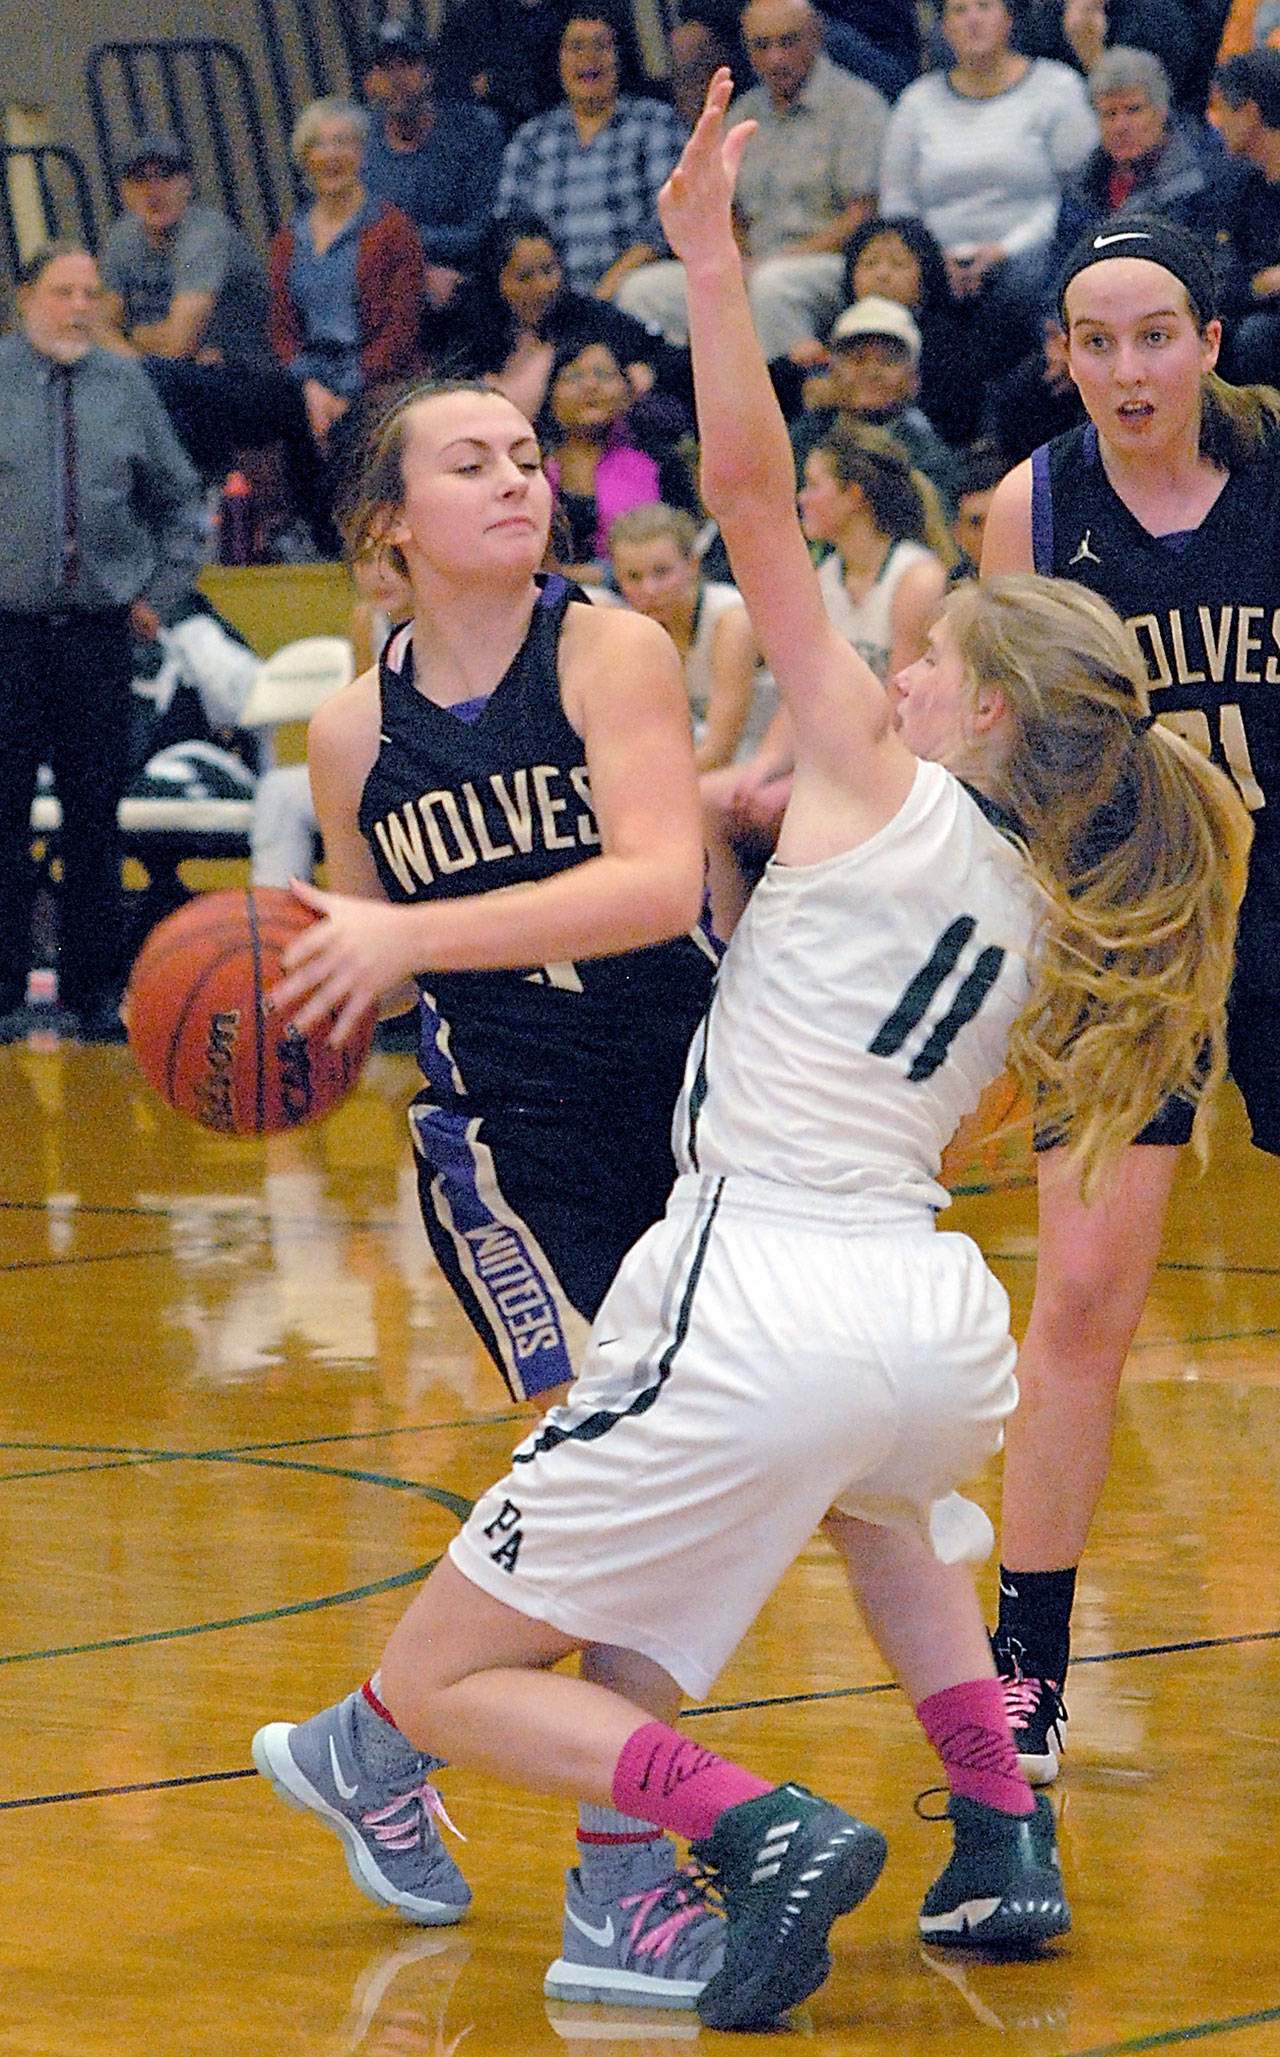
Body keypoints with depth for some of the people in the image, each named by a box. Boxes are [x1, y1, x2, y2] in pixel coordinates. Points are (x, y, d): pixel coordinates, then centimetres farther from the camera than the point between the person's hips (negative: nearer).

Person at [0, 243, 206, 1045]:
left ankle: (94, 993, 9)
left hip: (100, 630, 2)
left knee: (97, 814, 4)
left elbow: (179, 498, 18)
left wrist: (162, 594, 10)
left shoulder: (127, 386, 8)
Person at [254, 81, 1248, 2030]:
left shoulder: (879, 784, -1)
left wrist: (713, 260, -3)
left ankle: (758, 1830, -16)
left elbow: (753, 501, -6)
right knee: (880, 1486, 45)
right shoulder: (1056, 923, 16)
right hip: (940, 1322, 7)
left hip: (760, 1305, -7)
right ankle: (1006, 1840, 29)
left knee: (439, 1677, 3)